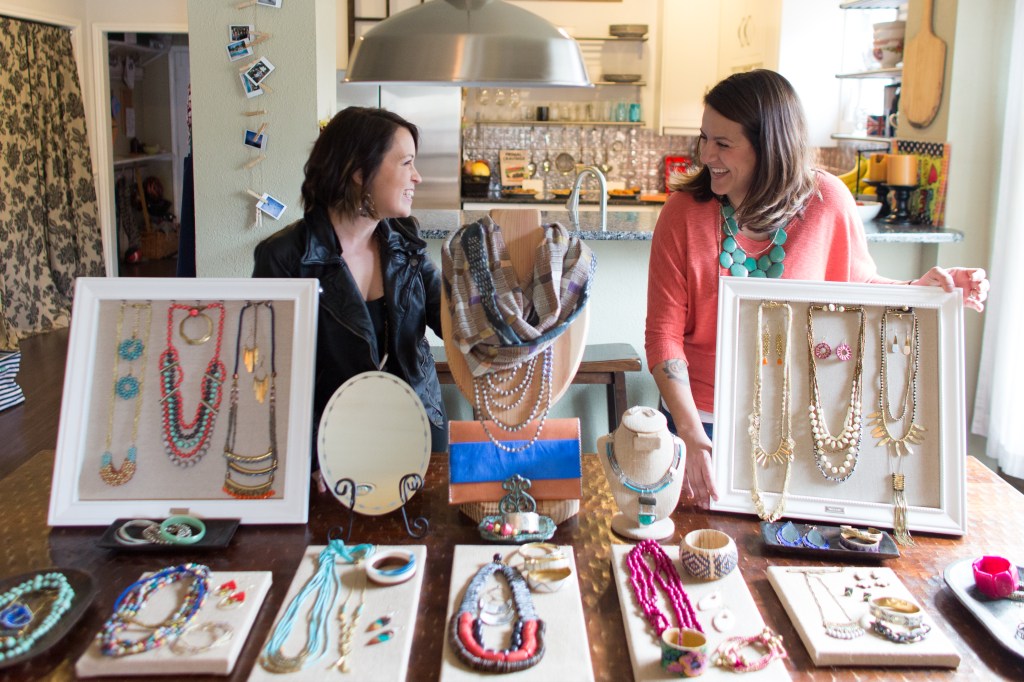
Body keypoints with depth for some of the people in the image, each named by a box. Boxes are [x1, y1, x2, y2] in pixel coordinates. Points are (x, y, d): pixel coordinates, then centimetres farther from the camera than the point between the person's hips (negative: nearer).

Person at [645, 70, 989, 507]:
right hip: (701, 417, 0)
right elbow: (664, 334, -14)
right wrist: (690, 434, -24)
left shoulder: (827, 201, -11)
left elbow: (859, 288, 5)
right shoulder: (684, 211, -14)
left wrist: (920, 289, -16)